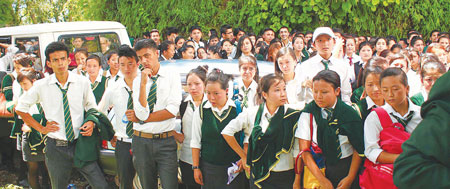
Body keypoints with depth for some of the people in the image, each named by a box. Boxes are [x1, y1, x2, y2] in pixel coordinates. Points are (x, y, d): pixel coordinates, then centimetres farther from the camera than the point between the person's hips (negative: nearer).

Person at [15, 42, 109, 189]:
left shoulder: (82, 82, -1)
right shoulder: (41, 86, -2)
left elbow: (92, 107, 13)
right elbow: (20, 108, 11)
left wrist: (91, 122, -7)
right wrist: (41, 128, 4)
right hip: (56, 148, 0)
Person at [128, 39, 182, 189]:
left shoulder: (172, 76, -1)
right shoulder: (137, 81, 3)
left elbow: (173, 110, -11)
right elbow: (142, 114, -9)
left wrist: (141, 118, -7)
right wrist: (143, 83, -14)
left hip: (166, 142, -2)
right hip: (142, 142, 2)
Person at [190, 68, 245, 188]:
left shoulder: (238, 109, -4)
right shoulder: (201, 111, 0)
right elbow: (196, 142, 4)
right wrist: (196, 167, 3)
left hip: (234, 168, -1)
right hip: (208, 168, 1)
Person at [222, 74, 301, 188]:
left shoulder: (293, 116, -5)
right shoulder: (251, 114, -3)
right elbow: (227, 132, 7)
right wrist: (244, 156, 10)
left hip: (285, 176, 0)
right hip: (258, 176, 1)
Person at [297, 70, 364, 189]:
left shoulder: (349, 113, -2)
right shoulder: (308, 113, -3)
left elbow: (358, 149, 0)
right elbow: (304, 151, -6)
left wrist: (350, 178, -10)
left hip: (346, 168, 0)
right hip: (316, 168, 0)